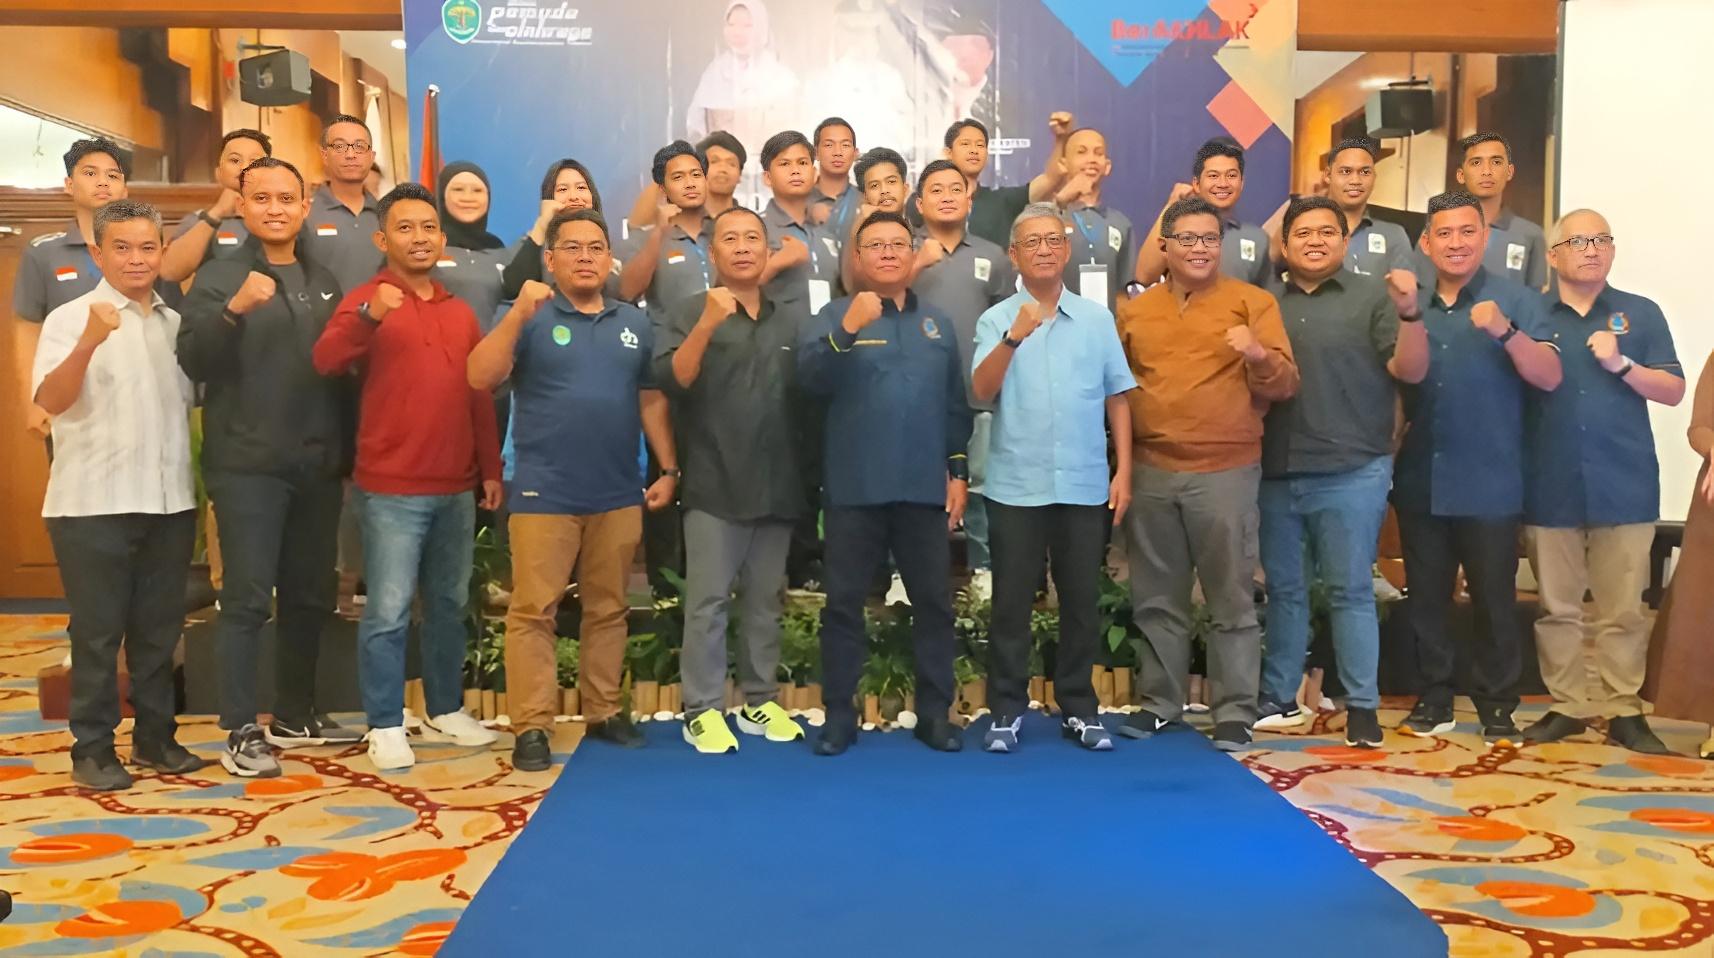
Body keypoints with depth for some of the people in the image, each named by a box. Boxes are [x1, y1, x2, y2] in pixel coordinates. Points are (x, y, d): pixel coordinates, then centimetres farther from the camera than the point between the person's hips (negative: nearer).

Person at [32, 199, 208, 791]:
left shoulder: (176, 324, 12)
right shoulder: (71, 318, -3)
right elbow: (49, 400, -17)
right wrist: (89, 344, -32)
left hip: (170, 500, 5)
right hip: (93, 503, -4)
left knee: (160, 627, 11)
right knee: (97, 630, 1)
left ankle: (155, 736, 22)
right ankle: (92, 748, 11)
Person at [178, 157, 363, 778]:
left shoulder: (322, 281, 14)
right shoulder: (220, 276, -2)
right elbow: (193, 361, -15)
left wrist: (346, 446, 9)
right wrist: (235, 310, -31)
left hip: (319, 465, 6)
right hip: (247, 465, -6)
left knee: (310, 595, 12)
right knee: (248, 598, -5)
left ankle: (295, 716, 25)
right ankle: (240, 732, 2)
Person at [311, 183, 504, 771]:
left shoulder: (460, 312, 15)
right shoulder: (366, 301, -2)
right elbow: (326, 361, -21)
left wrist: (491, 468, 15)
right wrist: (369, 316, -37)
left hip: (457, 487, 5)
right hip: (392, 489, -5)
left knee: (449, 606, 13)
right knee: (388, 611, -4)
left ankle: (446, 712, 25)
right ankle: (385, 727, 6)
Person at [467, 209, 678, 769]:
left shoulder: (634, 324, 11)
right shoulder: (530, 318, -1)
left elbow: (651, 400, 15)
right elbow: (479, 377, -14)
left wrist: (669, 469, 9)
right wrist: (519, 314, -24)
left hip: (619, 495, 4)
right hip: (544, 494, -4)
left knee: (608, 609, 11)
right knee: (533, 610, -2)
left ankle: (604, 713, 22)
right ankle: (531, 726, 4)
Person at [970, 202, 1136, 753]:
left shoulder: (1098, 318, 6)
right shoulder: (996, 320, 1)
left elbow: (1117, 398, 8)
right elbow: (981, 391, -13)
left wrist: (1124, 471, 3)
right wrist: (1014, 336, -26)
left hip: (1086, 486, 2)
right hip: (1016, 487, -1)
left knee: (1082, 602, 8)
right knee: (1012, 603, 4)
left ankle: (1079, 707, 20)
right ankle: (1008, 709, 13)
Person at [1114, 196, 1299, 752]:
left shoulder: (1253, 303, 1)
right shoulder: (1135, 310, 11)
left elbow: (1285, 386, -4)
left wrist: (1260, 355, -24)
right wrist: (1120, 460, 5)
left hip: (1225, 472, -3)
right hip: (1151, 472, 4)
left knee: (1231, 598, 2)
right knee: (1157, 598, 11)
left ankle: (1235, 711, 11)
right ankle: (1161, 700, 24)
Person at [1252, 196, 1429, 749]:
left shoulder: (1374, 296, 0)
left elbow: (1411, 371, -7)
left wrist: (1410, 313, -22)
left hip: (1351, 473, -4)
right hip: (1277, 473, 4)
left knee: (1350, 591, 1)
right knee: (1283, 590, 12)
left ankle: (1362, 706, 9)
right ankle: (1279, 699, 21)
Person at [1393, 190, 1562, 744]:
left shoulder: (1516, 300, -3)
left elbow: (1550, 377, -13)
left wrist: (1505, 331, -26)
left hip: (1489, 484, -4)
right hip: (1420, 482, 4)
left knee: (1494, 598, 2)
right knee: (1426, 596, 10)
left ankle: (1498, 709, 14)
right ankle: (1433, 701, 22)